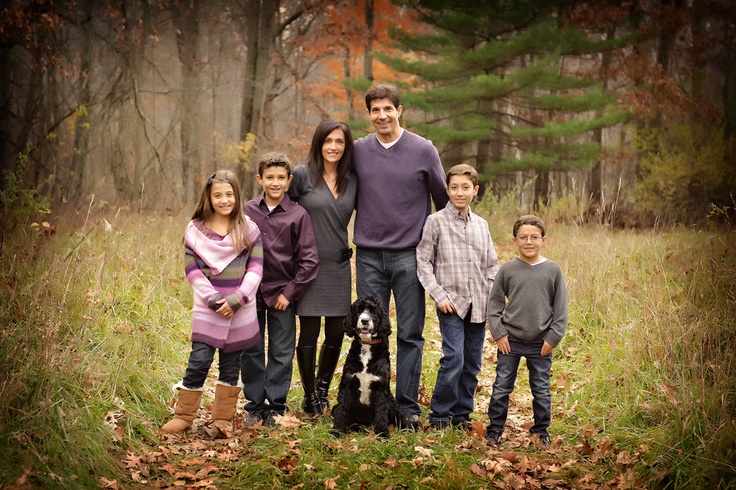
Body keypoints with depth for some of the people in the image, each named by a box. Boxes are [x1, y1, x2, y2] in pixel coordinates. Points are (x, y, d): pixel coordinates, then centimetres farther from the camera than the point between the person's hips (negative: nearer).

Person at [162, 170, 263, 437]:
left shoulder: (248, 229, 0)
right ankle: (184, 415, 7)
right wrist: (212, 299, -13)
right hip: (207, 308, -1)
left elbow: (256, 267, -3)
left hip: (240, 310, 1)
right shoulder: (196, 230, 0)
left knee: (231, 365, 8)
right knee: (200, 359, -7)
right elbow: (191, 268, -3)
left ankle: (223, 419, 18)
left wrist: (236, 300, -13)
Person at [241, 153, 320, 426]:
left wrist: (290, 292, -7)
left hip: (282, 293, -2)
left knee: (282, 353, 5)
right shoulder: (248, 211, 1)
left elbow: (309, 260, -5)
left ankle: (276, 406, 15)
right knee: (251, 351, 8)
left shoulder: (298, 215, -5)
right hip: (251, 292, 2)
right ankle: (254, 404, 19)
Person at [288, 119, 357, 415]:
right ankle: (309, 397, 16)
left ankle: (323, 390, 27)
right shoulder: (302, 175, -5)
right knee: (309, 332, 0)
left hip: (339, 266, 4)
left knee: (336, 333, 7)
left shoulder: (352, 182, 8)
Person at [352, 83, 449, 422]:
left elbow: (443, 200, 8)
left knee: (410, 334, 2)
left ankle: (408, 406, 9)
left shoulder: (423, 150, 0)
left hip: (409, 256, -2)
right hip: (368, 256, 2)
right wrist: (367, 228, 11)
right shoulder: (358, 151, 5)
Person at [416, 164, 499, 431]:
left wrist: (492, 299, 7)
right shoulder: (436, 221, -1)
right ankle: (439, 414, -1)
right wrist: (439, 295, -10)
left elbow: (492, 266, 17)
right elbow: (423, 261, -2)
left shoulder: (481, 225, 13)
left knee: (472, 363, 6)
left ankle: (462, 414, 17)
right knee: (454, 359, -14)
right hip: (451, 303, -5)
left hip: (478, 305, 5)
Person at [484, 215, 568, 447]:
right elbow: (494, 303, 4)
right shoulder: (507, 269, 0)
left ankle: (541, 432, 22)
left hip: (541, 342, 0)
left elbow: (561, 308, 2)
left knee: (541, 390, 9)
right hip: (510, 340, 0)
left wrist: (553, 337, -4)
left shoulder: (553, 270, 0)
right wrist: (498, 333, -4)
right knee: (501, 388, 4)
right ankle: (494, 431, 15)